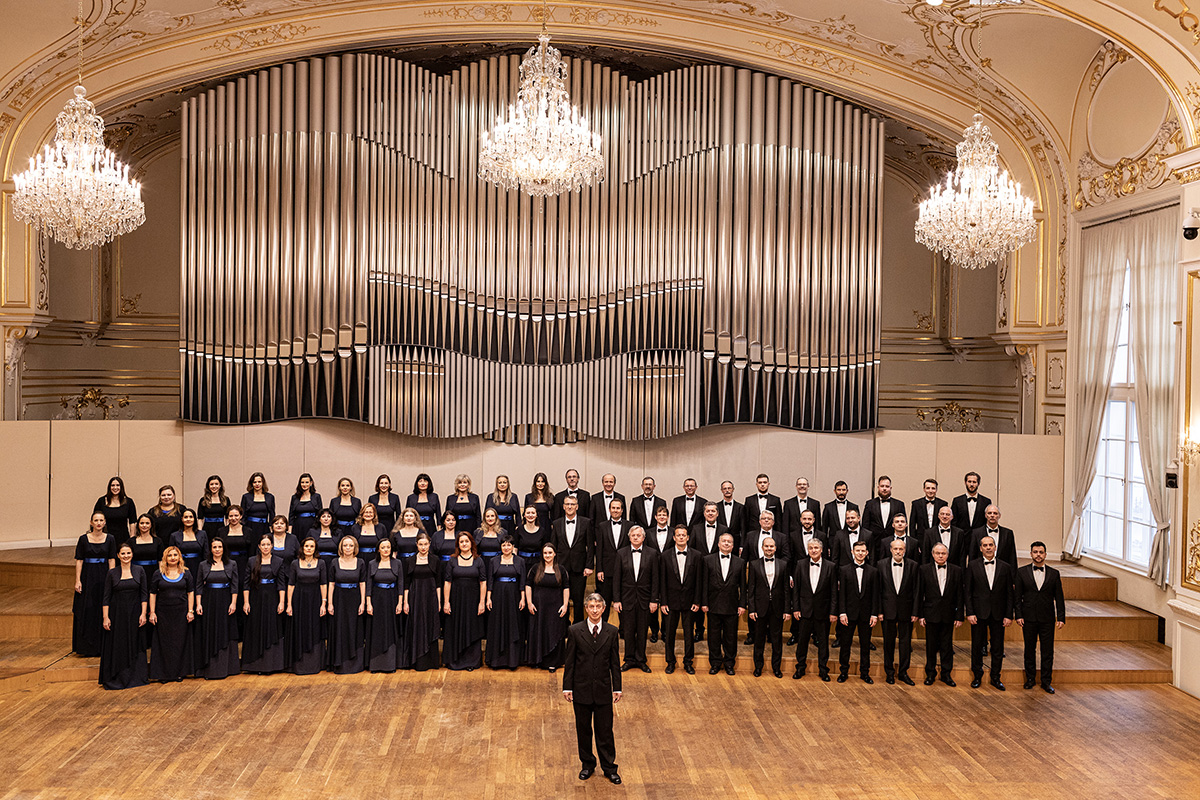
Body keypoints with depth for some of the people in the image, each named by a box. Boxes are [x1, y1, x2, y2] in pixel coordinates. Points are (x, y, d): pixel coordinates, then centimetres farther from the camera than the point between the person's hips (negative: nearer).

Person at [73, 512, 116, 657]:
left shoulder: (110, 539, 2)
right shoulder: (84, 539, -1)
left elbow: (112, 560, 1)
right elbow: (79, 561, -1)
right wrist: (77, 580, -8)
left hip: (104, 576, 1)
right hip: (87, 577, -1)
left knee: (104, 612, 4)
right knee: (87, 612, 1)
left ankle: (102, 647, 13)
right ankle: (88, 649, 9)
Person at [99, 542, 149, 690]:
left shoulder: (139, 571, 1)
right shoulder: (112, 573, 0)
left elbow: (144, 594, 1)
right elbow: (106, 597, 0)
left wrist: (143, 614, -6)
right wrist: (105, 617, -6)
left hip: (134, 614, 0)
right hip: (117, 614, 0)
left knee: (134, 645, 5)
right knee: (116, 647, 3)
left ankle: (134, 677, 14)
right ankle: (115, 678, 12)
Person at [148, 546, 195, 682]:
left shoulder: (186, 573, 5)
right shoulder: (158, 574, 4)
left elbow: (191, 592, 4)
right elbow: (153, 594, 4)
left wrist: (190, 611, -3)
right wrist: (152, 613, -3)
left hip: (181, 612, 0)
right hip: (163, 613, 0)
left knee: (180, 642, 3)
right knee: (164, 643, 2)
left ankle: (180, 672, 13)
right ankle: (164, 673, 10)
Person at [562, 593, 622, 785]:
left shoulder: (612, 632, -1)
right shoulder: (575, 631, -4)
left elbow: (615, 662, 3)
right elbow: (570, 661, -1)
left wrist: (617, 688, 2)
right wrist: (567, 687, -3)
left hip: (603, 690, 0)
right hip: (581, 689, 0)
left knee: (605, 730, 6)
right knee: (583, 729, 11)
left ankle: (609, 767, 20)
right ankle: (587, 764, 28)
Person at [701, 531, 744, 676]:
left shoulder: (740, 563, 6)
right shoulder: (708, 560, 3)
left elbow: (742, 586, 6)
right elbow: (704, 583, 1)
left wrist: (742, 604, 0)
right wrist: (704, 603, -4)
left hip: (732, 606, 1)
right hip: (713, 606, -1)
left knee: (731, 636, 6)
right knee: (714, 636, 6)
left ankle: (729, 663, 19)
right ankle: (715, 663, 18)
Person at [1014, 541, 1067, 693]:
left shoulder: (1054, 573, 4)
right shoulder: (1022, 572, 2)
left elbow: (1059, 597, 4)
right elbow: (1017, 596, 1)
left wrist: (1061, 617, -2)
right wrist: (1018, 615, -6)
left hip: (1047, 619, 0)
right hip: (1029, 618, 0)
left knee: (1048, 651, 3)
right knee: (1029, 650, 8)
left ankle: (1046, 681, 13)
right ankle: (1029, 679, 20)